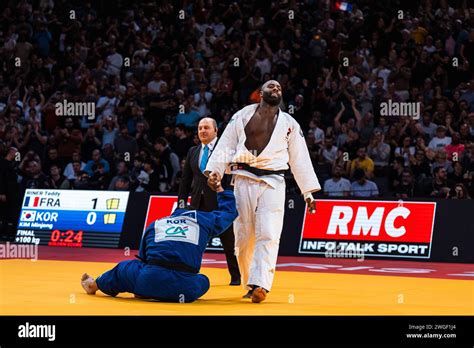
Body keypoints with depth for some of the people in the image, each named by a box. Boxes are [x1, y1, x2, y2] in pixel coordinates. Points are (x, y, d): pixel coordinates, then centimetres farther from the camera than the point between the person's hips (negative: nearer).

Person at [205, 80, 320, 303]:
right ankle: (249, 283, 17)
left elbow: (300, 158, 14)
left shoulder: (289, 124, 13)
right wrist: (215, 169, -10)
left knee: (268, 235, -15)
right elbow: (226, 144, 4)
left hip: (272, 182, 0)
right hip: (244, 180, 0)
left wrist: (308, 192, 11)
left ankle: (260, 285, -24)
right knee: (244, 236, 2)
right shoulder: (243, 116, 9)